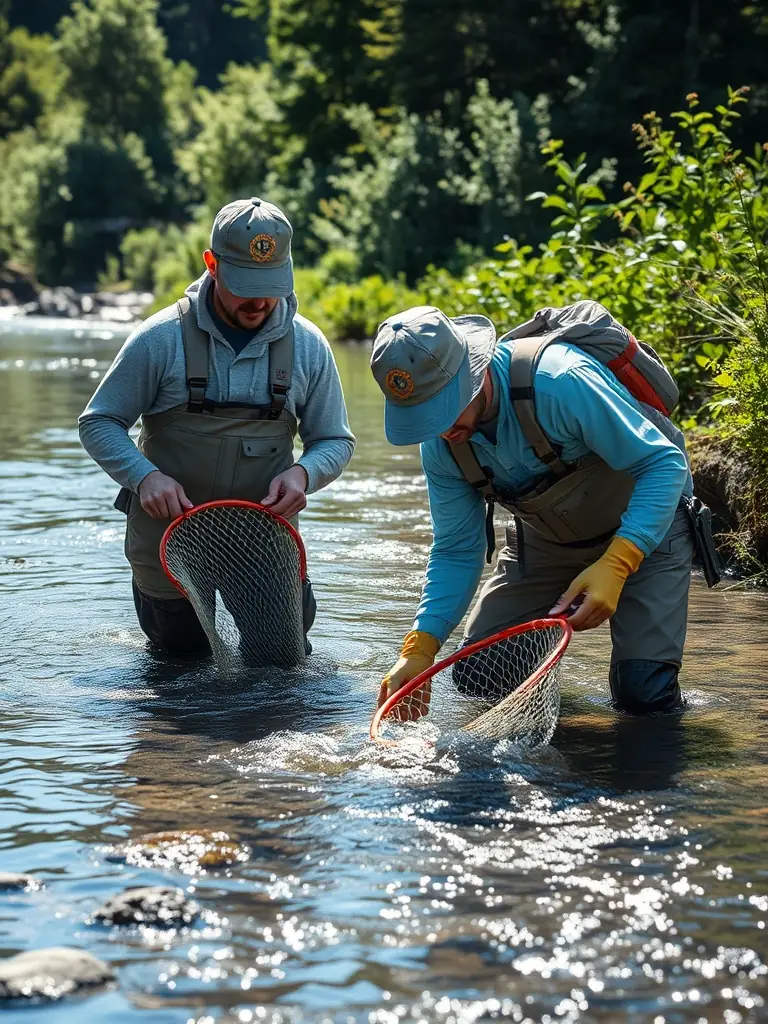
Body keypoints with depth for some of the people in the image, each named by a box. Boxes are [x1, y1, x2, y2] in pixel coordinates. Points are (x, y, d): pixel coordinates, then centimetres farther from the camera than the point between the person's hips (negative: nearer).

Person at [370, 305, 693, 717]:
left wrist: (614, 566, -42)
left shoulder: (560, 382, -37)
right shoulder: (440, 444, -16)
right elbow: (456, 552, -6)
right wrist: (420, 648, -20)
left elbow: (665, 464, -31)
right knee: (477, 678, -2)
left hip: (646, 526, -5)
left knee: (644, 694, -18)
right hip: (546, 540, 5)